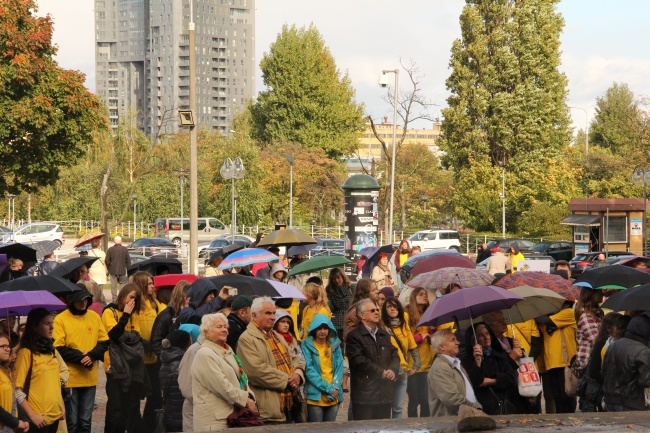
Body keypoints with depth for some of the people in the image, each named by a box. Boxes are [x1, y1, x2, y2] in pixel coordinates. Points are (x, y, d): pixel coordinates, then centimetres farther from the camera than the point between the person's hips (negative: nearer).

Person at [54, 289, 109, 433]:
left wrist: (92, 356, -11)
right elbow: (58, 348, -11)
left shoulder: (94, 317, 7)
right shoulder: (61, 319, -7)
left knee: (85, 421, 12)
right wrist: (81, 358, -17)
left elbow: (104, 342, 7)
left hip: (90, 378, 4)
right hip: (70, 378, -4)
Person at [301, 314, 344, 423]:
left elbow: (339, 368, 6)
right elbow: (309, 370, -9)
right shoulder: (307, 345, -3)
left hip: (333, 397, 4)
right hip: (315, 396, -4)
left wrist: (334, 388, -10)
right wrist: (327, 388, -14)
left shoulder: (335, 345, 10)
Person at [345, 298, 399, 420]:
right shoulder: (354, 336, -5)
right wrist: (381, 372, -12)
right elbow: (359, 360, -15)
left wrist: (393, 370, -8)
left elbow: (394, 355, 15)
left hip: (385, 394, 7)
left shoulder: (384, 335, 19)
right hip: (364, 395, -7)